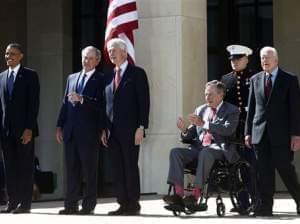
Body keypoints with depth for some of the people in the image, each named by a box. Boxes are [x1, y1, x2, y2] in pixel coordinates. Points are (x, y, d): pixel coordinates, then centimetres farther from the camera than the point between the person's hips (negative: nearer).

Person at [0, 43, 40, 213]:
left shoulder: (30, 75, -1)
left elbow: (34, 103, -7)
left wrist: (29, 128, -15)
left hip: (24, 129, -5)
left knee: (25, 167, -1)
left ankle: (25, 203, 1)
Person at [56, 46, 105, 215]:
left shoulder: (101, 80, -1)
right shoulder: (72, 78, 18)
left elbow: (101, 105, -12)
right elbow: (65, 103, 17)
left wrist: (82, 99, -20)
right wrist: (60, 125, 12)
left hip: (89, 131, -6)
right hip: (71, 131, 6)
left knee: (89, 169, -1)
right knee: (72, 168, 6)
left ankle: (89, 205, 2)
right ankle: (71, 204, 9)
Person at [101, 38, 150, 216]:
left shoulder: (137, 73, 0)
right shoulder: (110, 76, 16)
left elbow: (144, 101, -6)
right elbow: (107, 104, 16)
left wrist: (141, 127, -13)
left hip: (130, 129, -6)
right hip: (113, 131, 6)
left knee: (131, 166, -4)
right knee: (117, 168, 4)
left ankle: (133, 204, 2)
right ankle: (123, 204, 7)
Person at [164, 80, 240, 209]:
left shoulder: (232, 111, 6)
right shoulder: (200, 110, 22)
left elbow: (228, 130, -14)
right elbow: (190, 137, 20)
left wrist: (204, 124, -20)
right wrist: (184, 130, -5)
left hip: (219, 149, -5)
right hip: (198, 148, 5)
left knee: (205, 153, -39)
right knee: (175, 152, -21)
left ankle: (196, 194, -40)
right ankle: (178, 194, -31)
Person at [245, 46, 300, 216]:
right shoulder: (255, 80, 12)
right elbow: (251, 108, 13)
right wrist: (248, 132, 7)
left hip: (281, 134, -3)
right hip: (260, 133, 3)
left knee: (285, 168, -3)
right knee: (264, 171, 2)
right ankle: (266, 207, 4)